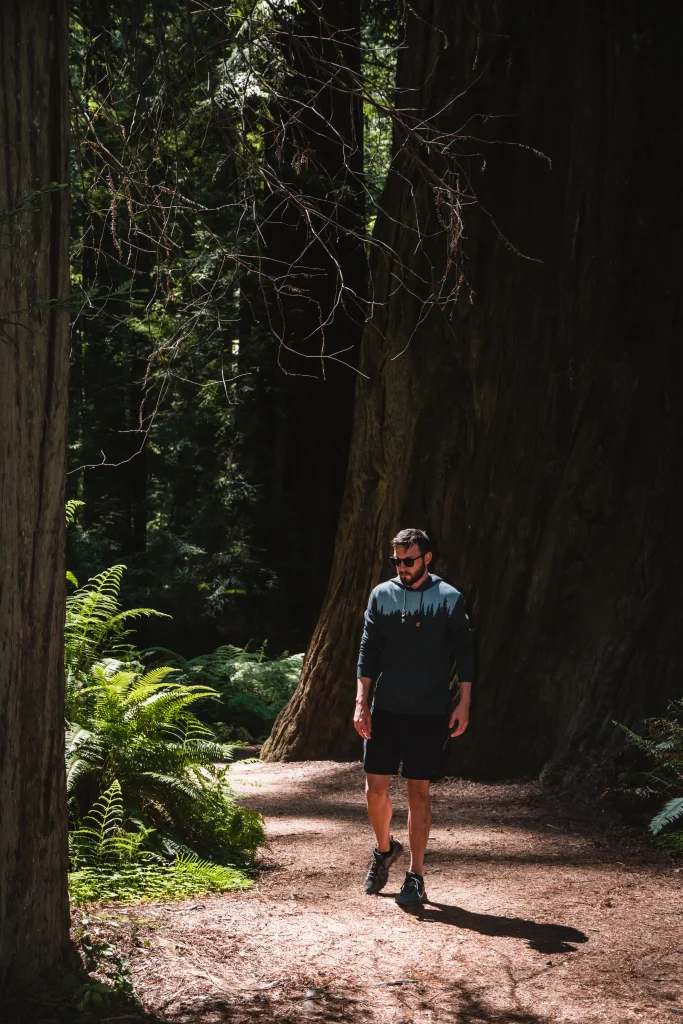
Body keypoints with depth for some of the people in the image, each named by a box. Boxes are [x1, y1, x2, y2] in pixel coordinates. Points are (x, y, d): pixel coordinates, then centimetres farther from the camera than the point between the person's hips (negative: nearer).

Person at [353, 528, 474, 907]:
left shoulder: (449, 599, -2)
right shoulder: (382, 595, 5)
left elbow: (463, 652, 1)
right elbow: (369, 650, 6)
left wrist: (464, 703, -4)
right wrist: (361, 702, 1)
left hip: (429, 714, -2)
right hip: (386, 709, 2)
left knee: (419, 792, 0)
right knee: (375, 788, 3)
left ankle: (416, 876, 9)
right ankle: (385, 849, 31)